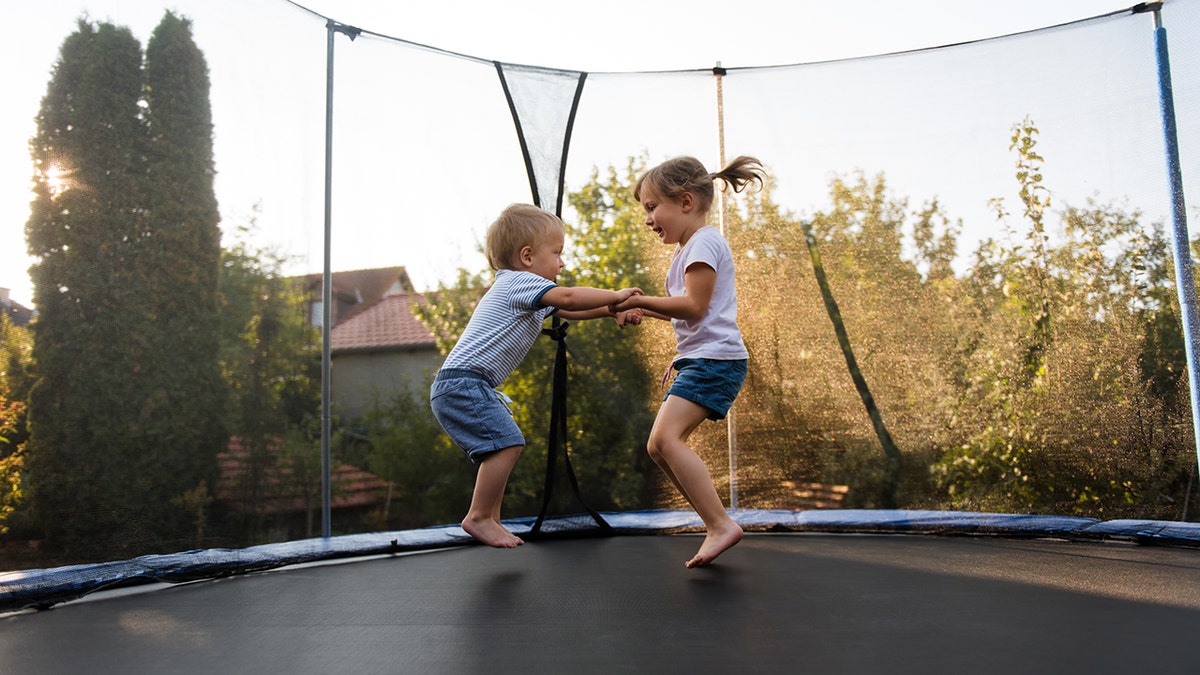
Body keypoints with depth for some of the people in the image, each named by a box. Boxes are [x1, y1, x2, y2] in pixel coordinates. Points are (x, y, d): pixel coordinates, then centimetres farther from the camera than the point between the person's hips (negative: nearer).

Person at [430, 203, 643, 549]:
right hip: (463, 381, -11)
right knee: (506, 442, -16)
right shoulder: (518, 281, -11)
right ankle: (479, 517, -8)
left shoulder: (522, 290, 22)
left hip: (458, 387, 11)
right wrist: (614, 296, -13)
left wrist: (611, 311, 11)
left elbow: (568, 311, 24)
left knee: (502, 446, 13)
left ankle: (490, 519, 19)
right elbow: (567, 297, -25)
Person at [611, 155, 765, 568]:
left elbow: (695, 306, -18)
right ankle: (717, 527, 10)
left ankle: (722, 524, -21)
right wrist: (644, 310, 20)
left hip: (715, 359, -11)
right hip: (699, 360, 11)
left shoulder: (703, 242, -9)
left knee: (666, 437, -23)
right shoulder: (687, 249, 23)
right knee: (659, 446, 6)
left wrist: (640, 301, -12)